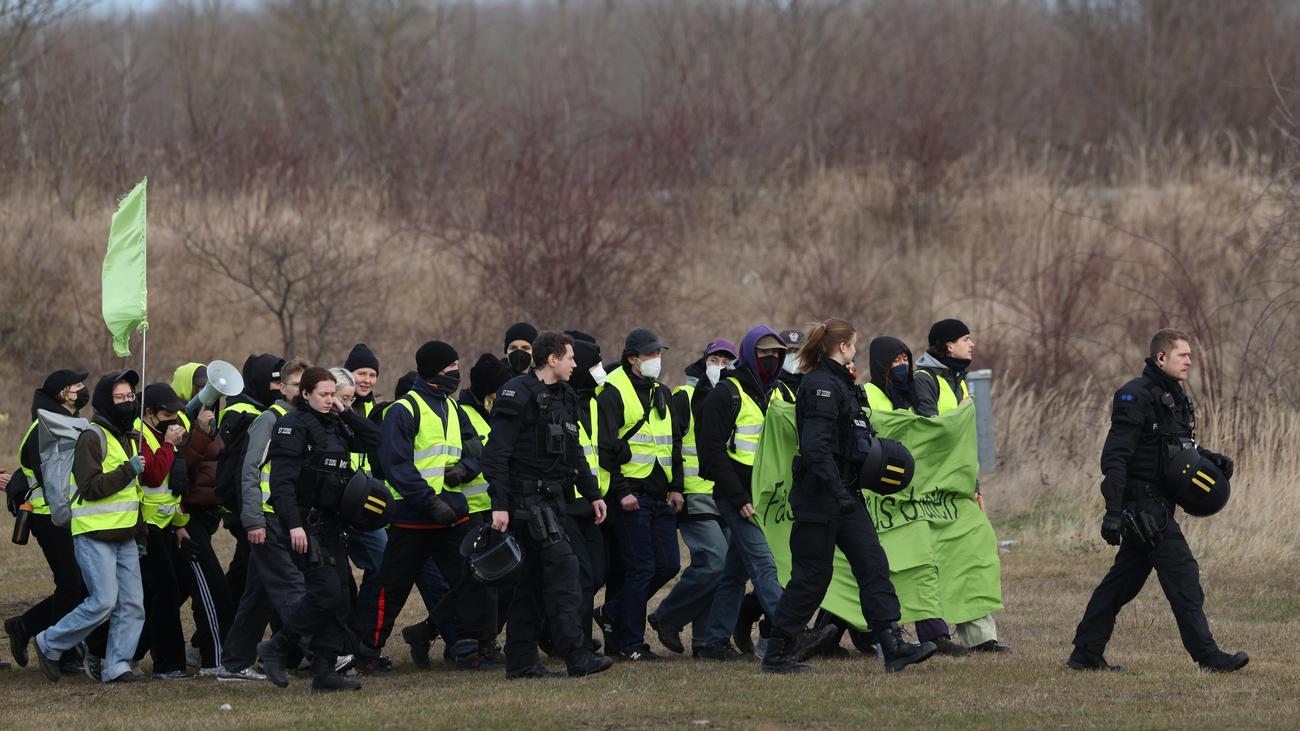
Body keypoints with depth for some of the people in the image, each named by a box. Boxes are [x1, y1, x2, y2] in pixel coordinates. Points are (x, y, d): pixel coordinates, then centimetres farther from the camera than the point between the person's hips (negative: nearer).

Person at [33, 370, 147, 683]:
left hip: (124, 537, 8)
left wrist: (141, 532, 24)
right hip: (95, 535, -8)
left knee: (132, 603, -1)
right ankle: (50, 644, 3)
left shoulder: (127, 436, 18)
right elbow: (91, 487, -20)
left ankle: (117, 666, 3)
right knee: (104, 602, -13)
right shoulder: (92, 437, -11)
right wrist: (128, 471, -22)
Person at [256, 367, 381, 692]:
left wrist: (345, 413, 4)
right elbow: (282, 479, -17)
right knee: (325, 590, -15)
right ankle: (275, 649, -1)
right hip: (304, 523, -8)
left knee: (340, 593, 4)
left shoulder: (335, 425, 14)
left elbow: (374, 439, 13)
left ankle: (324, 671, 8)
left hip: (330, 523, 8)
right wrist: (293, 525, -25)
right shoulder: (293, 425, -10)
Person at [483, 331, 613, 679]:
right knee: (562, 565, -16)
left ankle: (521, 661, 12)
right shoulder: (518, 395, -12)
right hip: (527, 499, -9)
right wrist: (499, 505, -21)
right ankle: (576, 656, -21)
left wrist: (593, 494, 23)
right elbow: (496, 453, -16)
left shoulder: (563, 398, 17)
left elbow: (574, 452, 27)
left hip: (550, 499, 9)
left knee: (532, 579, 9)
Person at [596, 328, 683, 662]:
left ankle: (616, 610, 22)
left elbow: (674, 444, 24)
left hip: (661, 495, 7)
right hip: (631, 495, -7)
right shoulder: (613, 393, -7)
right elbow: (605, 447, -11)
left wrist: (676, 487, 13)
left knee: (668, 565, 5)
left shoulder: (662, 394, 17)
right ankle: (630, 644, 0)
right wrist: (620, 492, -15)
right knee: (640, 568, -7)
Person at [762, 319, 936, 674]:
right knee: (812, 575, -4)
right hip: (820, 495, -10)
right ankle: (777, 655, 5)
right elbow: (816, 446, -25)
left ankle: (893, 647, -4)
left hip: (845, 493, 10)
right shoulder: (821, 386, -15)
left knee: (873, 564, 1)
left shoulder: (839, 383, 17)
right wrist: (838, 491, -29)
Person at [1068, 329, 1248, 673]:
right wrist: (1113, 512, -26)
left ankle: (1086, 654, 18)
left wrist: (1212, 459, 7)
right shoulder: (1137, 397, -15)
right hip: (1142, 501, -10)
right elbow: (1115, 457, -20)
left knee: (1124, 580, 13)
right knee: (1183, 575, -10)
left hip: (1158, 505, 10)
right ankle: (1207, 655, -9)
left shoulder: (1176, 398, 15)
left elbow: (1180, 449, 28)